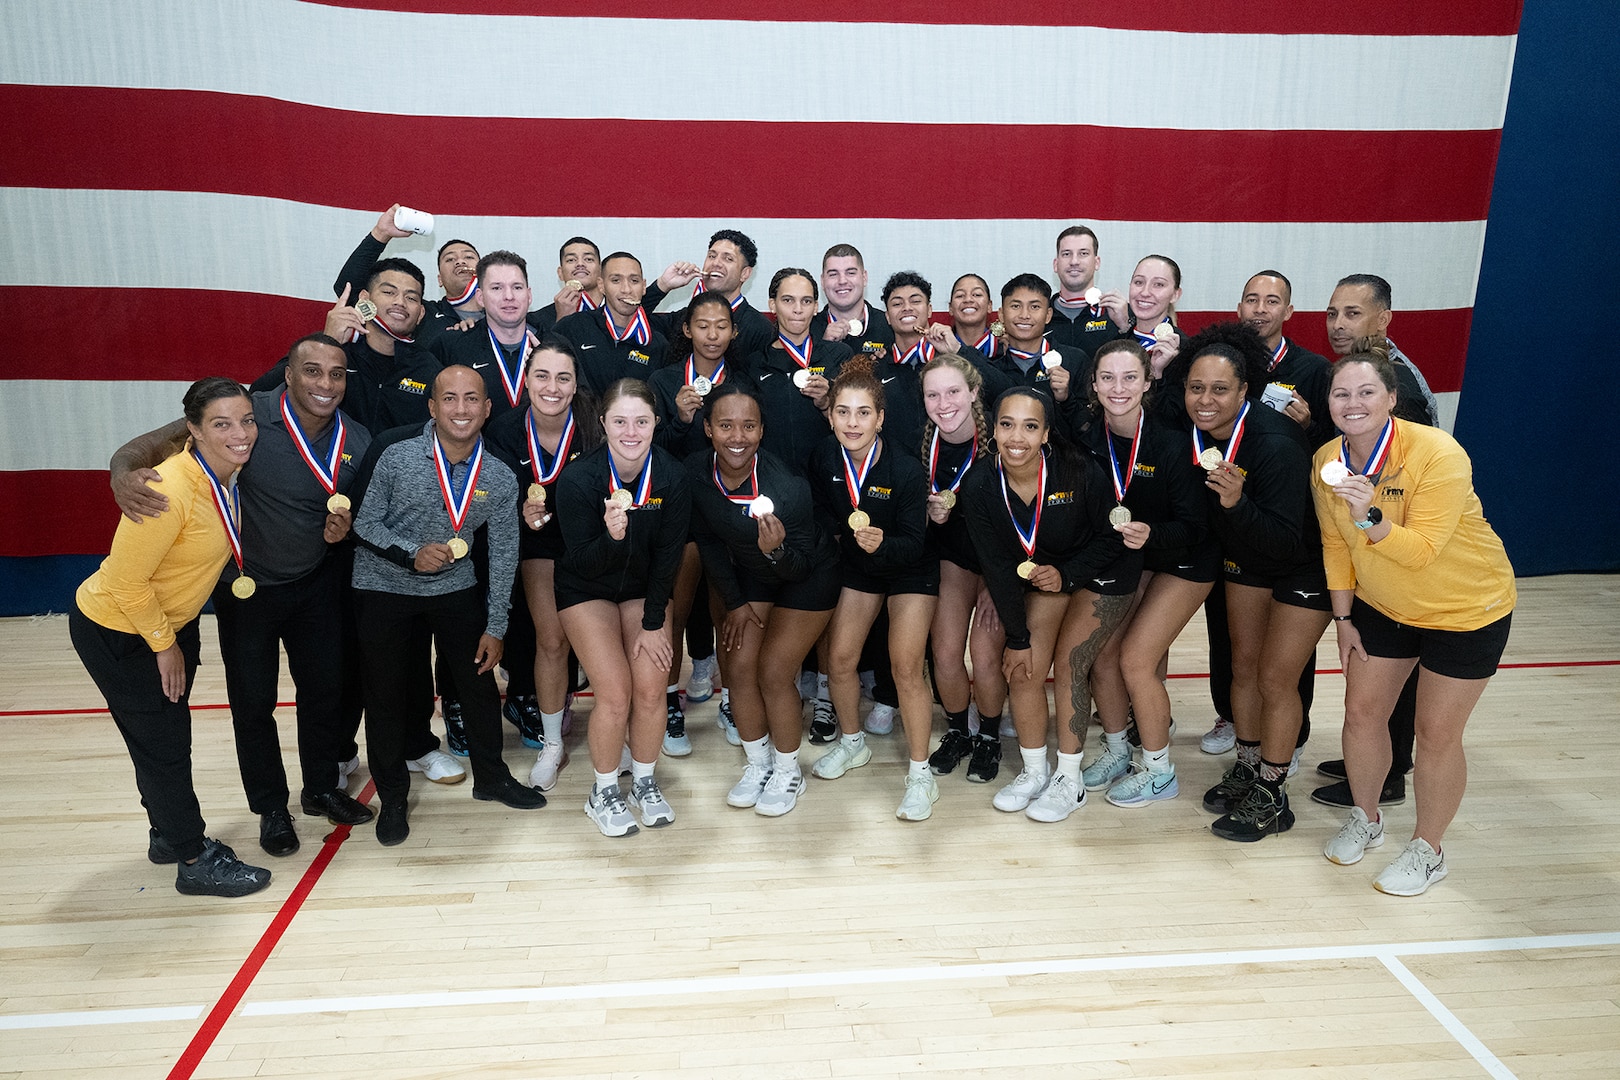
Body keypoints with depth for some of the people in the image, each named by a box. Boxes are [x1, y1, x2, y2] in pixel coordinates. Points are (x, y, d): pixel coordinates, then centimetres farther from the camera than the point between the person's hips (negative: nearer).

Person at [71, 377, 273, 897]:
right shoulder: (170, 490, -33)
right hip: (116, 633, -8)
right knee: (161, 746, 4)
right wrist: (164, 645, -15)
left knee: (168, 737, 21)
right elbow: (126, 581, -26)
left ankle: (168, 835, 41)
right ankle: (194, 864, 18)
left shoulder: (227, 475, -8)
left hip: (170, 621, 8)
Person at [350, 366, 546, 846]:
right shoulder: (397, 458, -14)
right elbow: (365, 523, -6)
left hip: (455, 588, 2)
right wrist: (412, 553, -24)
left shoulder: (499, 478, -8)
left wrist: (496, 627, 0)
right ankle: (392, 798, 25)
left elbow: (504, 554, -1)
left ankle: (491, 777, 31)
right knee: (385, 694, 5)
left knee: (480, 682, 8)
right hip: (384, 589, -2)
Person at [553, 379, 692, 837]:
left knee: (651, 690, -9)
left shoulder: (672, 476, -17)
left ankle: (644, 782, 17)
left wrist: (653, 623, -9)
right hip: (587, 589, -2)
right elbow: (582, 563, -21)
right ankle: (603, 793, 11)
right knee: (615, 693, -13)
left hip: (644, 588, 2)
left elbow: (668, 555, -9)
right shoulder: (578, 478, -24)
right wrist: (611, 536, -42)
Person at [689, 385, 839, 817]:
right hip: (751, 574, 5)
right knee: (739, 668, 1)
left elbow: (800, 568, -24)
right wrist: (734, 602, 0)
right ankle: (758, 765, 23)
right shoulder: (696, 470, -21)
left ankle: (788, 772, 17)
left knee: (773, 673, -6)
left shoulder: (787, 485, -36)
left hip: (808, 575, -5)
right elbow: (708, 540, -4)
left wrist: (777, 550, -46)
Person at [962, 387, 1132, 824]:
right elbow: (998, 569, -11)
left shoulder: (1077, 472, -29)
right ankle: (1034, 772, 15)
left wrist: (1066, 574, -24)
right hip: (1042, 574, 4)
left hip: (1102, 573, -4)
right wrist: (1017, 638, -9)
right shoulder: (983, 488, -19)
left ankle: (1069, 781, 3)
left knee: (1068, 663, -12)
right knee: (1023, 668, -5)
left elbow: (1112, 536, -14)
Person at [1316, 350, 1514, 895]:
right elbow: (1335, 544, 2)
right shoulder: (1327, 462, -11)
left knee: (1437, 733, 2)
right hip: (1381, 605, 5)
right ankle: (1365, 819, 34)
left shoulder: (1438, 455, -28)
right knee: (1362, 712, 9)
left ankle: (1427, 851, 23)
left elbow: (1420, 552, -31)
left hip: (1468, 608, -5)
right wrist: (1343, 617, 4)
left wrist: (1370, 516, -47)